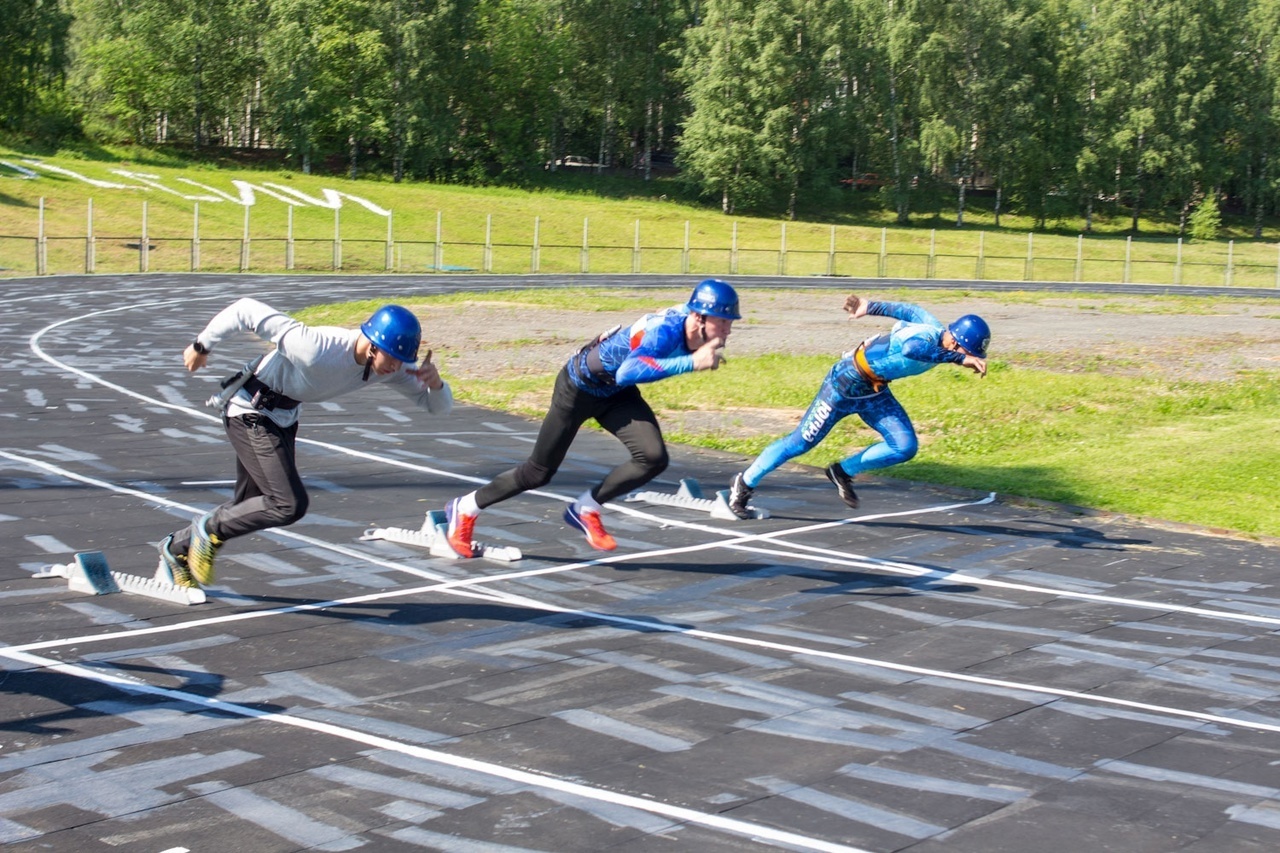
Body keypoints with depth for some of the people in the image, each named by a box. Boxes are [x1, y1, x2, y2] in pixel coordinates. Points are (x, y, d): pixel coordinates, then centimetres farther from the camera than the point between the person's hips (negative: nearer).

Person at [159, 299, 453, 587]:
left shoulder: (391, 365, -16)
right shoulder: (317, 349, -36)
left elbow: (440, 406, -10)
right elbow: (246, 310, -30)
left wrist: (435, 384, -34)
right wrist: (201, 346, -16)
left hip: (284, 417, 8)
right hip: (250, 413, -7)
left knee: (248, 507, 16)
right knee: (290, 505, -17)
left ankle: (177, 549, 35)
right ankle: (209, 529, 4)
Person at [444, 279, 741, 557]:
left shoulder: (691, 316, -16)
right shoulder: (666, 331, -38)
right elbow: (626, 373, -56)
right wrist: (691, 362, -58)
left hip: (615, 394, 7)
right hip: (579, 385, -7)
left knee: (654, 458, -14)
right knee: (538, 472, 7)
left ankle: (586, 509, 6)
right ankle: (466, 508, 29)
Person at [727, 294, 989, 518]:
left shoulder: (936, 329, -9)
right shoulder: (927, 338, -33)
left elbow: (908, 310, 9)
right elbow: (911, 349, -60)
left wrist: (870, 307, 23)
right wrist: (959, 358, -63)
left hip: (874, 393, 8)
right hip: (845, 385, -8)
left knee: (905, 447, -5)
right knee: (800, 444, 3)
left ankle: (843, 473, 15)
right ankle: (745, 484, 22)